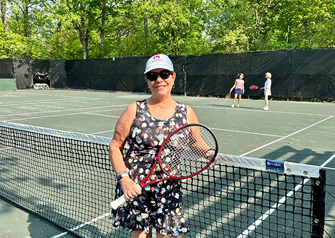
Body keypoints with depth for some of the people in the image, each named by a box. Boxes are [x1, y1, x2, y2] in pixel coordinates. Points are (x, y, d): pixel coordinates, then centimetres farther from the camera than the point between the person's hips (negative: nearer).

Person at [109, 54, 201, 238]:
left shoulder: (186, 113, 1)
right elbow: (115, 146, -1)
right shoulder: (135, 110, -4)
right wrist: (123, 177, -13)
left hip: (169, 194, 1)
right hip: (134, 190, 0)